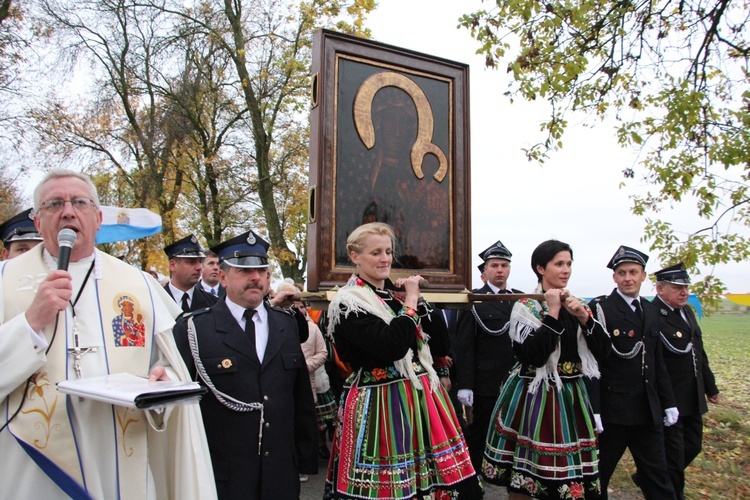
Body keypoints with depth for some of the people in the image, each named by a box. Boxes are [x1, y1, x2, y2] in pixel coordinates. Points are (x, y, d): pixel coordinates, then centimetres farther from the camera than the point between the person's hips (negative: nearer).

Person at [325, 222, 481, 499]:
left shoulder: (394, 293, 11)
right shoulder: (348, 302, -11)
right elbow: (392, 346, -24)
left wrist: (413, 298, 4)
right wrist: (411, 301, -14)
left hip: (421, 396, 7)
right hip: (380, 405, -7)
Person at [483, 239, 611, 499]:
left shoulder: (578, 305, 9)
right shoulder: (525, 306, -7)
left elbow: (603, 350, 3)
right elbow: (534, 356, -21)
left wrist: (584, 317, -11)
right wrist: (552, 312, -18)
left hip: (570, 397, 5)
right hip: (534, 397, -5)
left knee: (570, 470, 9)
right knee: (524, 470, 3)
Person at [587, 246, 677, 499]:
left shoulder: (651, 311, 10)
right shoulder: (600, 308, -12)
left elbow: (658, 362, 16)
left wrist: (669, 402, 13)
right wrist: (593, 410, -19)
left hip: (649, 412, 6)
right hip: (612, 411, -6)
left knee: (658, 478, 15)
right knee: (597, 476, 9)